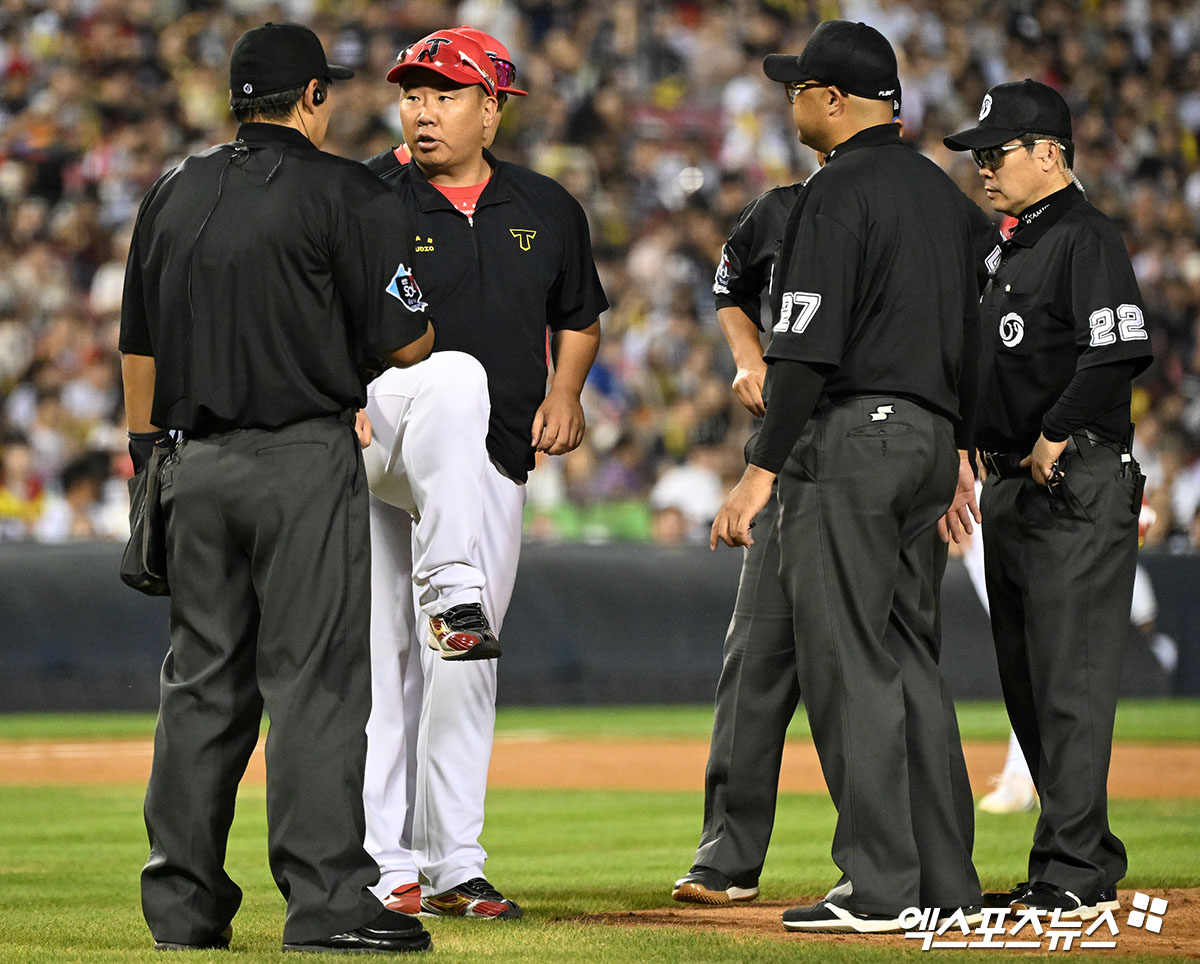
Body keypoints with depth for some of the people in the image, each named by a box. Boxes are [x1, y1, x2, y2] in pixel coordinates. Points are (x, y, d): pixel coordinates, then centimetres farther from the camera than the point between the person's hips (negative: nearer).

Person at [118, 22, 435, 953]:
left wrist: (149, 458, 22)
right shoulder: (349, 194, -6)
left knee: (202, 678, 10)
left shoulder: (172, 194, 12)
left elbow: (139, 347, 15)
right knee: (314, 675, -5)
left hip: (195, 465, 6)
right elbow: (408, 345, -6)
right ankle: (327, 899, -9)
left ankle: (183, 902, 11)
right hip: (303, 460, -6)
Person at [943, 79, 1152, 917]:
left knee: (1071, 685, -11)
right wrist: (998, 453, 12)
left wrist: (1055, 437, -19)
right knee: (1028, 689, 12)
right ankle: (1093, 861, 19)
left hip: (1076, 489, -10)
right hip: (1012, 487, 10)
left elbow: (1123, 352, -23)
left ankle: (1071, 875, -12)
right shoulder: (1012, 248, 18)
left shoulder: (1086, 239, -11)